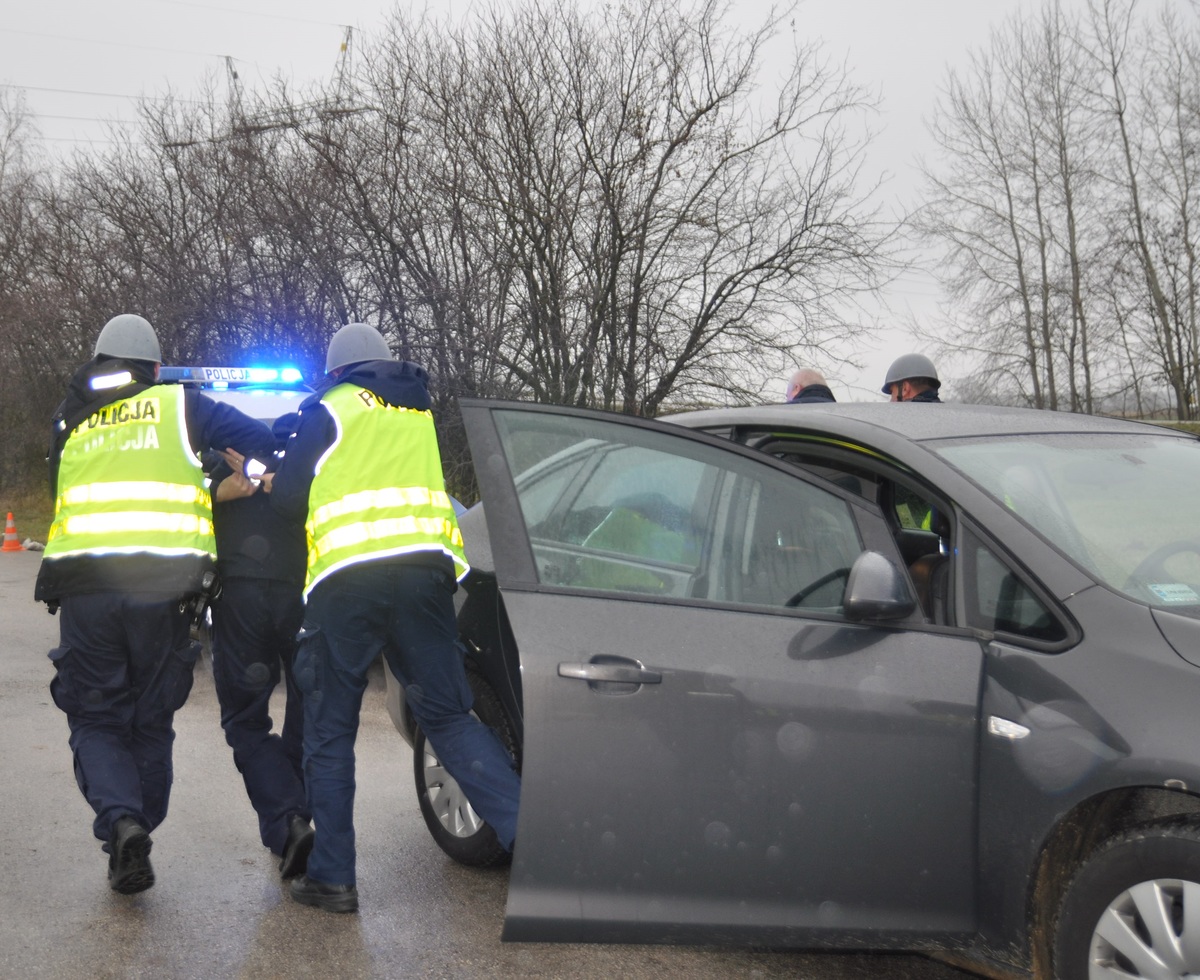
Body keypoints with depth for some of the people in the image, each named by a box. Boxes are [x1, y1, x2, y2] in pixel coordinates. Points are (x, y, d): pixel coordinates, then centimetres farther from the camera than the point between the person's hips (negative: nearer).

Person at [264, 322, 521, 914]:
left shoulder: (329, 409, 8)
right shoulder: (421, 411, 21)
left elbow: (290, 498, 7)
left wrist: (272, 483, 28)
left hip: (345, 579, -3)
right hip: (423, 567, 4)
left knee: (328, 731, 7)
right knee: (449, 714, 9)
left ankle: (332, 876, 8)